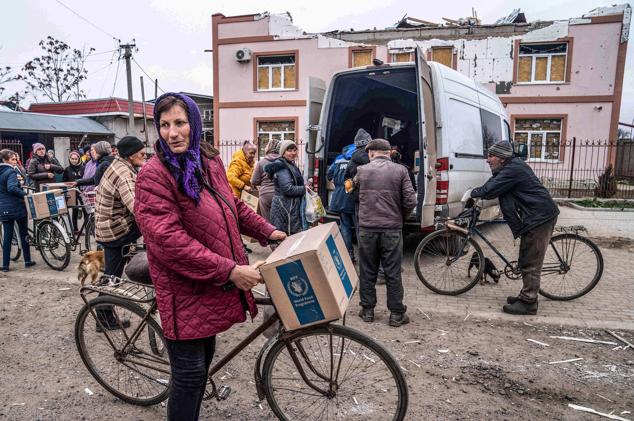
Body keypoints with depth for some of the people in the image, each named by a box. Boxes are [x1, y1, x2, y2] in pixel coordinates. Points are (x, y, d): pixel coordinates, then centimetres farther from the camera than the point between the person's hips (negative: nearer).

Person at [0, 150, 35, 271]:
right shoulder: (11, 172, -13)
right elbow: (12, 188, -29)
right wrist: (26, 194, -26)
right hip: (17, 207, -6)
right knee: (24, 234, 7)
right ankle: (27, 261, 13)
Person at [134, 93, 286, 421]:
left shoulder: (210, 162, 5)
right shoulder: (153, 175, -18)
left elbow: (234, 207, 19)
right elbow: (169, 240, -26)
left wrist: (267, 231, 11)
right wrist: (228, 270, -28)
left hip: (213, 284, 8)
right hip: (185, 289, -7)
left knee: (205, 356, 23)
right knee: (190, 375, 2)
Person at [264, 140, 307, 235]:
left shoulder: (291, 164, 16)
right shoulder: (282, 167, -16)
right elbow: (288, 189, -23)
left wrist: (304, 185, 9)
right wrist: (304, 189, -11)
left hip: (292, 206, 10)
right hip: (285, 207, -10)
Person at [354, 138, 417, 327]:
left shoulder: (362, 171, 1)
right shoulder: (400, 170, -1)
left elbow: (356, 186, 21)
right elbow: (410, 201, -5)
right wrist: (400, 216, 11)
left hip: (367, 228, 1)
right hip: (392, 229, 0)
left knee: (367, 271, 12)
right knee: (393, 273, 7)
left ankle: (367, 311, 21)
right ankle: (396, 314, 14)